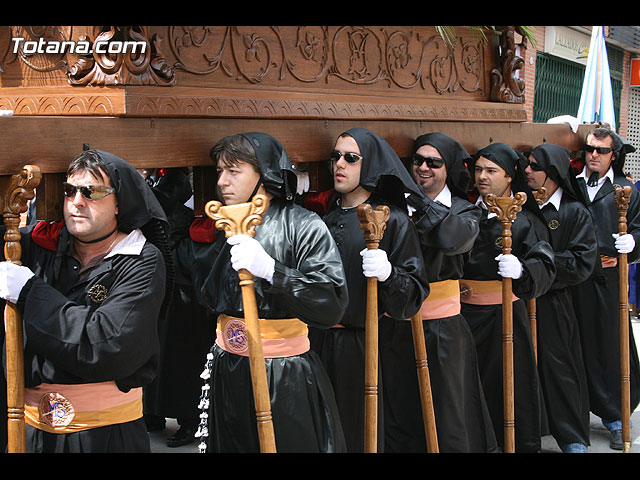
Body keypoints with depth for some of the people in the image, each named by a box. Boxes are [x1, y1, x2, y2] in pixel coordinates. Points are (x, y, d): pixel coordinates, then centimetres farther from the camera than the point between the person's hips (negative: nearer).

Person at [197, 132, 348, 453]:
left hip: (286, 381, -6)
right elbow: (210, 301, 16)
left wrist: (270, 270, -30)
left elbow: (332, 303, -21)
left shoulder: (302, 225, -11)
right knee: (230, 445, 15)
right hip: (227, 375, 7)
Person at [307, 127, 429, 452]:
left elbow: (415, 294, -9)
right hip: (318, 341, 4)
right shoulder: (324, 216, 11)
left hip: (363, 348, -4)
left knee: (360, 432, 5)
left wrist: (388, 274, -26)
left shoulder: (393, 220, -4)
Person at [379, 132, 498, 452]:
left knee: (446, 410, 6)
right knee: (398, 410, 11)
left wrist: (417, 200, -18)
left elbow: (453, 239, -23)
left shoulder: (464, 211, 2)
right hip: (395, 326, 2)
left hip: (441, 324, -2)